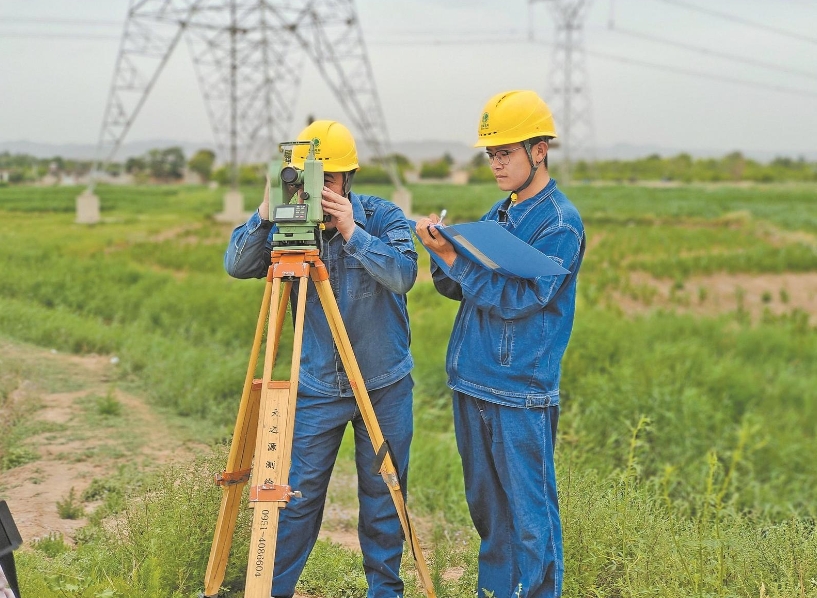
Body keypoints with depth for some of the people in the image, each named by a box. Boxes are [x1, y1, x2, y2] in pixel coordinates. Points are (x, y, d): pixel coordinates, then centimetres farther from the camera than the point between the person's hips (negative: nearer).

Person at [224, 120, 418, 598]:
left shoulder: (383, 217, -7)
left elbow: (404, 274, -22)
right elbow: (236, 266, -11)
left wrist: (352, 232, -30)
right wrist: (265, 214, -25)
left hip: (385, 385, -1)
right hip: (318, 387, 1)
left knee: (383, 494, 9)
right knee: (299, 493, 3)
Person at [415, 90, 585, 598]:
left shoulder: (560, 223, -11)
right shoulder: (499, 213, 13)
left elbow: (518, 298, -20)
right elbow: (456, 287, 12)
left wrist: (453, 257, -21)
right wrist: (442, 249, -6)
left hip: (521, 393, -8)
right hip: (471, 384, 8)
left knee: (530, 517, 0)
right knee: (487, 509, 17)